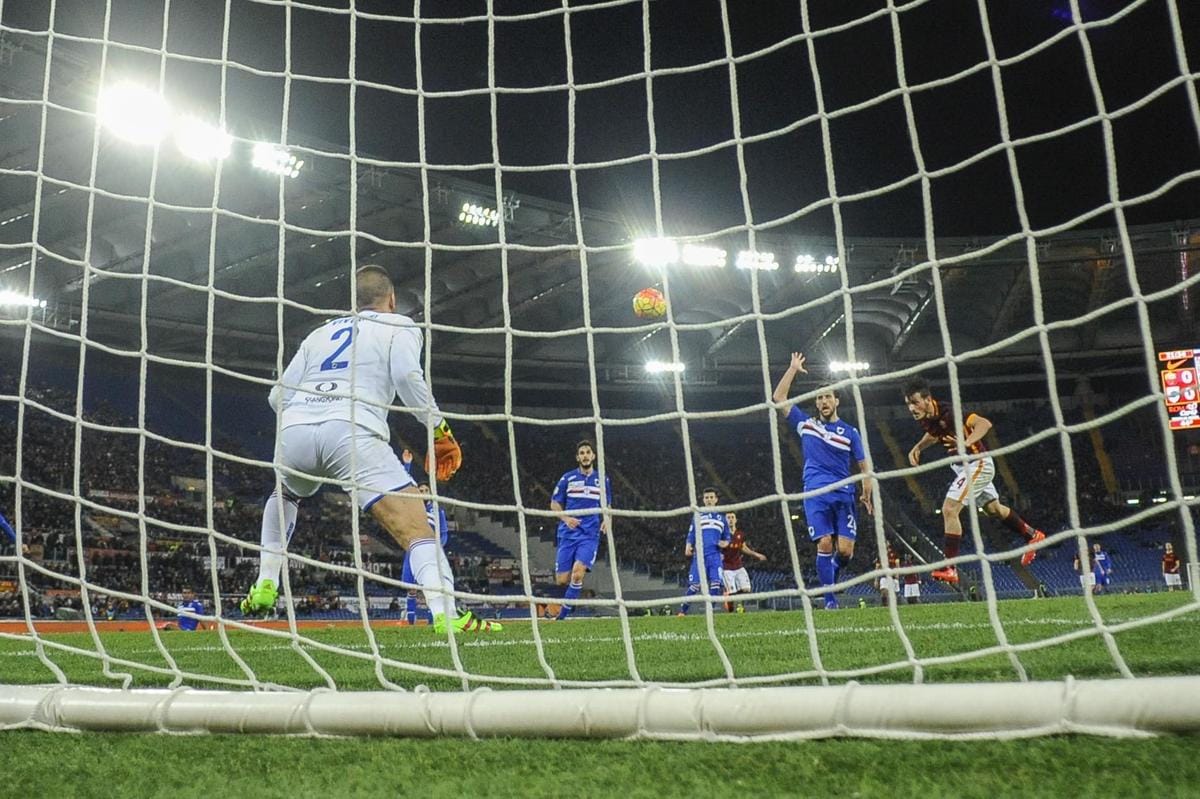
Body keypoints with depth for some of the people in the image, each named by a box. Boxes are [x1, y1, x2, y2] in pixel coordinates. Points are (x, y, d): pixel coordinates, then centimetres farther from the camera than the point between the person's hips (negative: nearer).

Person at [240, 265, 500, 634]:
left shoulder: (321, 332, 32)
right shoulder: (400, 326, 20)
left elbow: (278, 397, 26)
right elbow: (407, 377, -2)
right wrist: (440, 430, 4)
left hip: (293, 431, 5)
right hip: (352, 433, -5)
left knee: (284, 495, 38)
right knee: (417, 529, -7)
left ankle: (264, 588, 31)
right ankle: (445, 614, -28)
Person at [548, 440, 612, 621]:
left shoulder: (603, 479, 10)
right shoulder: (567, 478, 5)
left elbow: (607, 506, 20)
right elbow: (554, 504, 9)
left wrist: (607, 520, -2)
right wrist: (566, 518, -10)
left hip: (590, 535, 0)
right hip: (568, 533, 1)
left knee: (577, 573, -22)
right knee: (562, 580, -4)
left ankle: (563, 613, -8)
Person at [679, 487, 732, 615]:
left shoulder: (722, 517, 18)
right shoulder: (698, 516, 14)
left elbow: (727, 536, 22)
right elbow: (691, 535, 11)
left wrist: (725, 543, -1)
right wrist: (688, 548, -7)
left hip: (715, 555, 2)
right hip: (699, 555, -2)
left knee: (715, 583, -11)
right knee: (695, 585, -7)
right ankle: (682, 611, 2)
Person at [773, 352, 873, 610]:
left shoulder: (849, 432, 11)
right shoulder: (806, 424, 13)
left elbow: (863, 466, 13)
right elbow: (778, 398, 9)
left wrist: (867, 495, 7)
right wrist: (793, 369, 9)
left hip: (843, 494, 0)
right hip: (816, 494, 0)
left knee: (846, 549, -9)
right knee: (824, 544, -12)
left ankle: (830, 575, 25)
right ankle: (829, 599, -1)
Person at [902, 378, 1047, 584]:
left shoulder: (947, 412, -29)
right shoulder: (925, 418, -5)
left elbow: (984, 423, -34)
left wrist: (967, 443, -49)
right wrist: (917, 448, 2)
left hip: (977, 463, -9)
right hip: (962, 465, 9)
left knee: (949, 510, -18)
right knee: (994, 509, 24)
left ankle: (950, 569, -14)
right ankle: (1032, 535, 47)